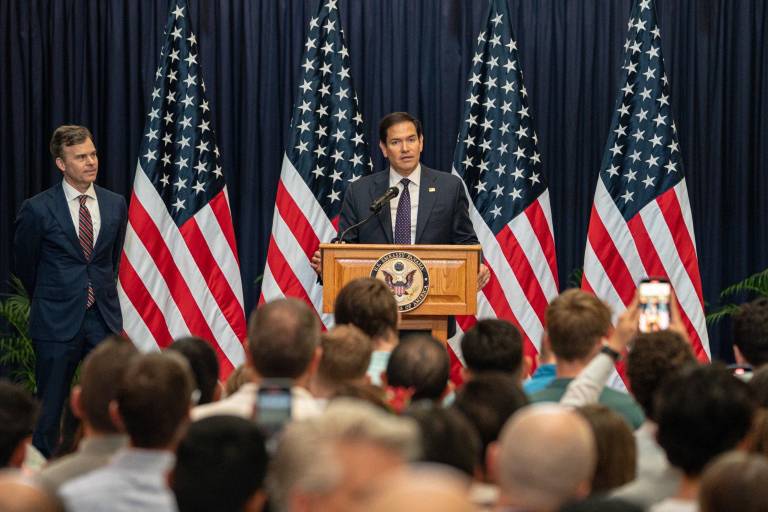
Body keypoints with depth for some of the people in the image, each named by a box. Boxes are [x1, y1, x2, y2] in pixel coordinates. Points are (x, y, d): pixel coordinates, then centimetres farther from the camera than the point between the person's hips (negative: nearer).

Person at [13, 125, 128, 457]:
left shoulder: (115, 205, 4)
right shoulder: (38, 209, -7)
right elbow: (25, 265, 6)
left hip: (104, 318, 3)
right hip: (57, 321, -3)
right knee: (50, 408, 4)